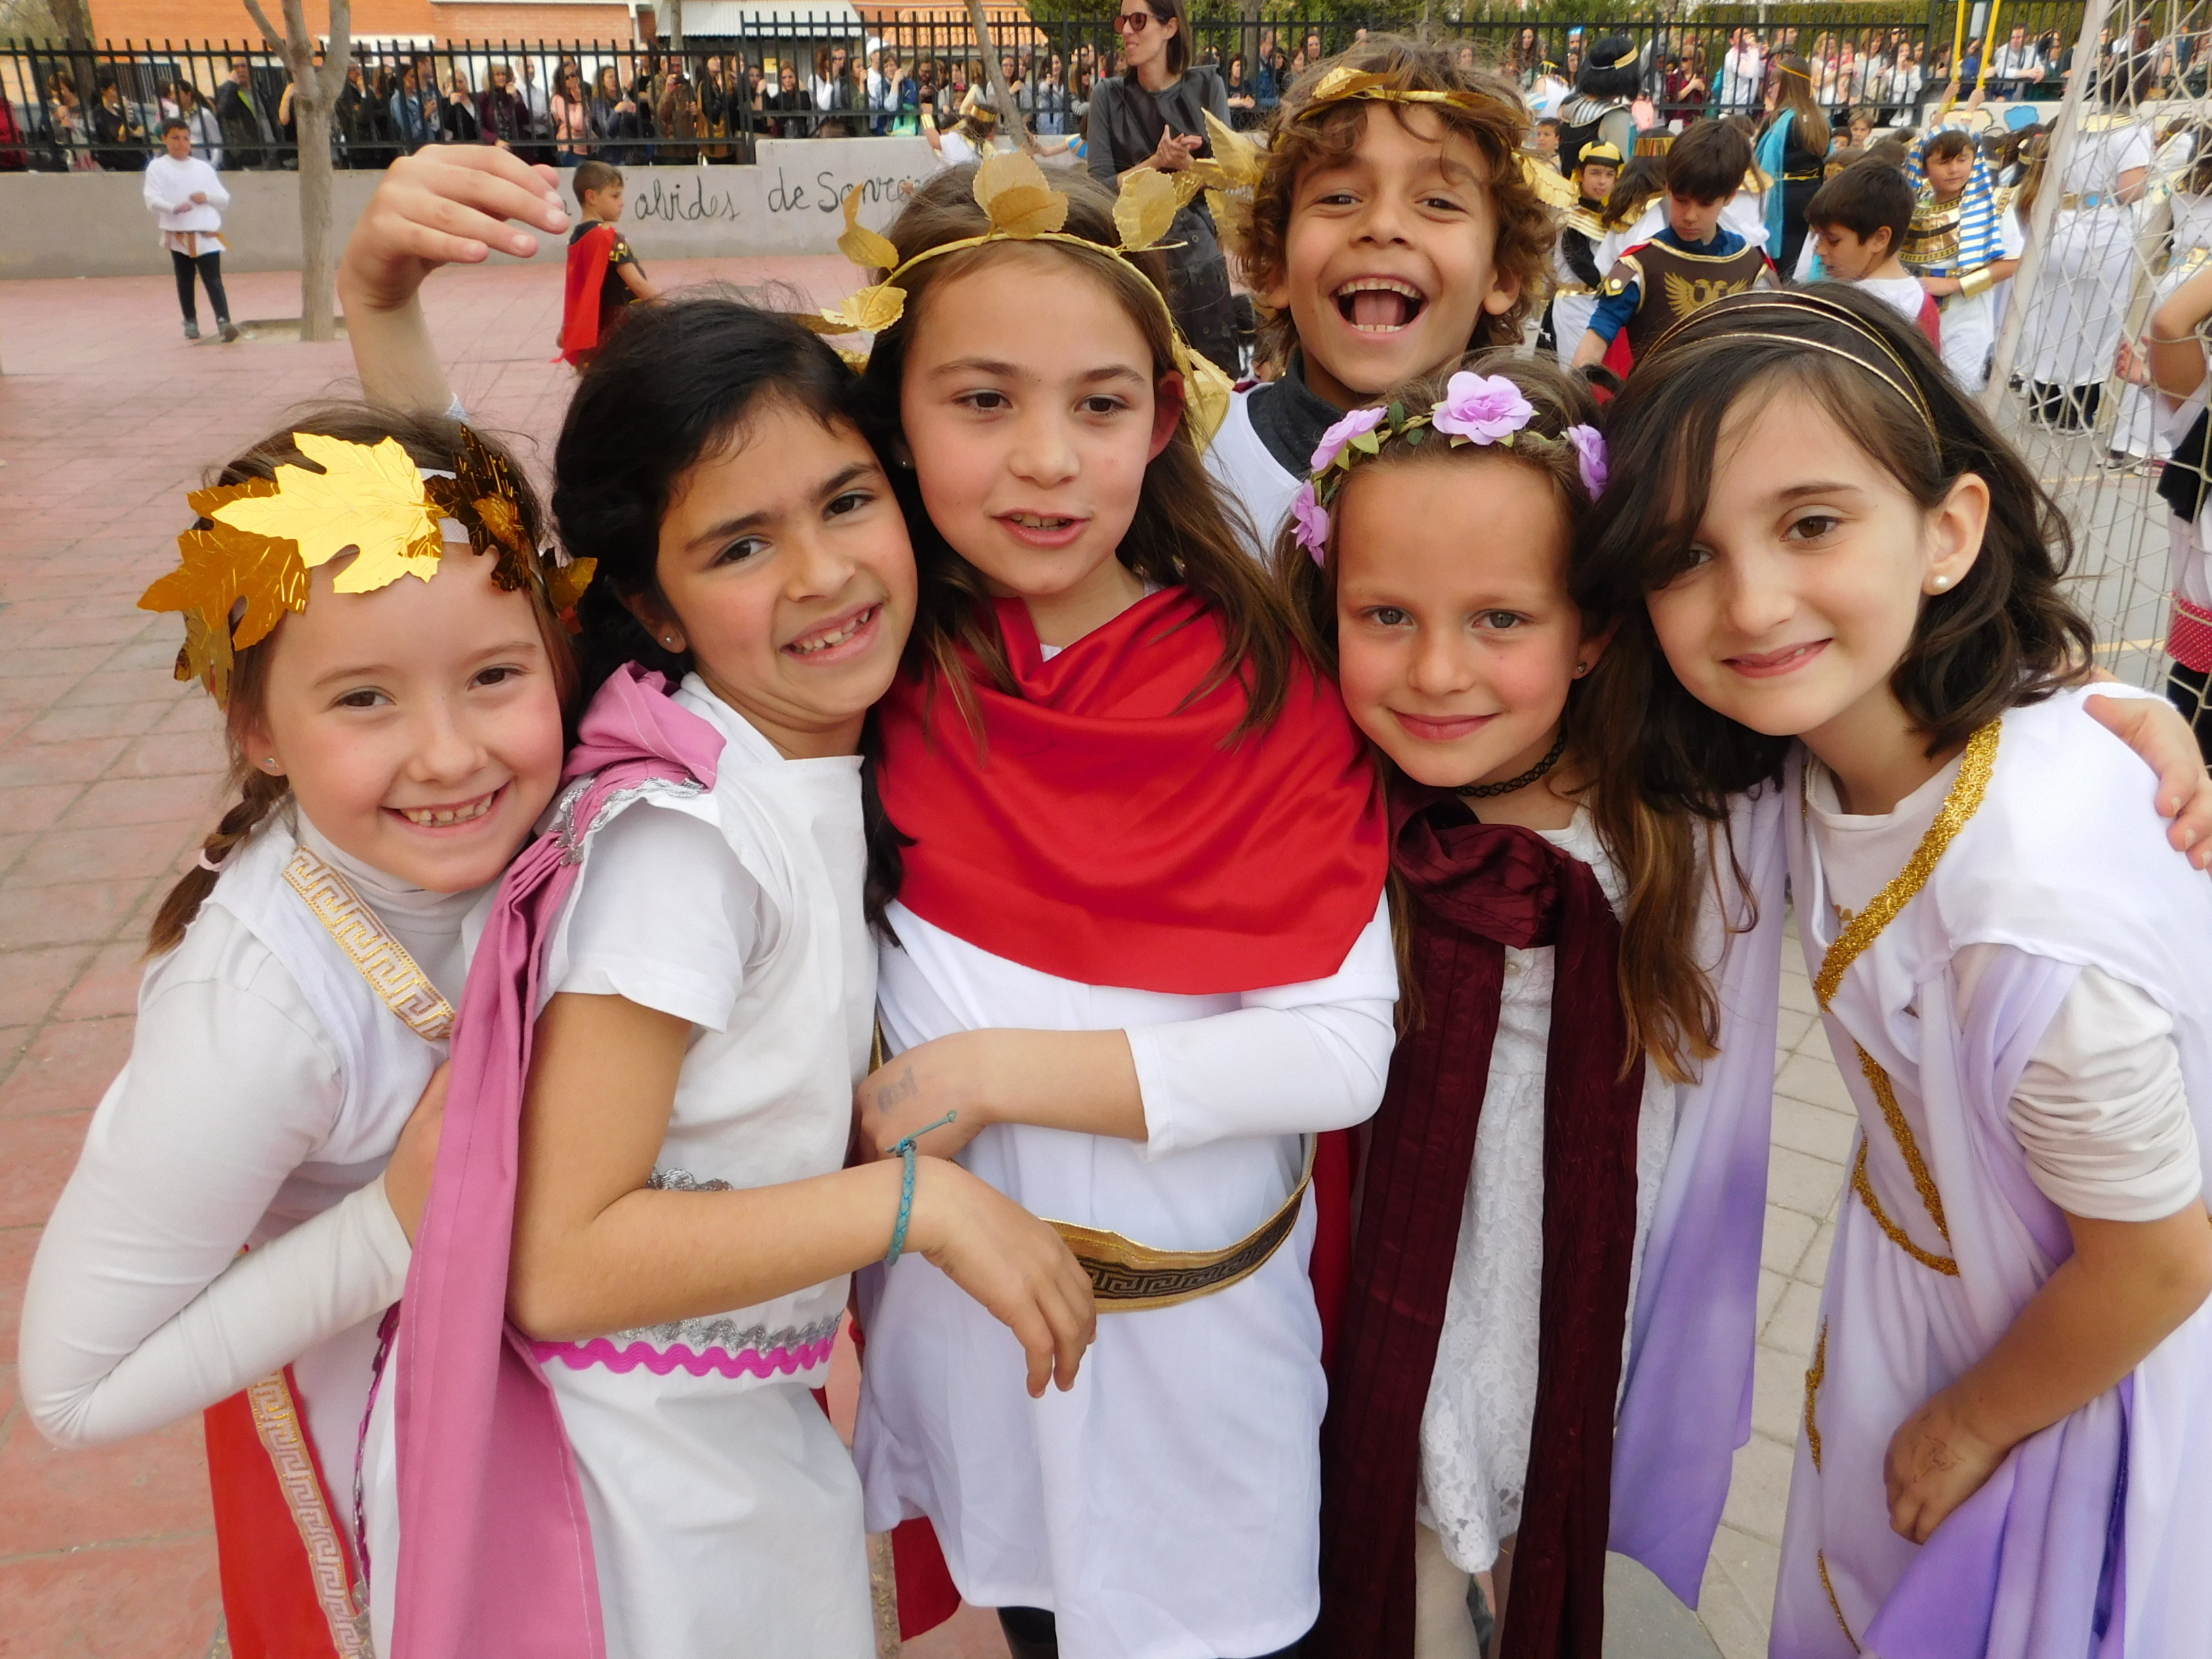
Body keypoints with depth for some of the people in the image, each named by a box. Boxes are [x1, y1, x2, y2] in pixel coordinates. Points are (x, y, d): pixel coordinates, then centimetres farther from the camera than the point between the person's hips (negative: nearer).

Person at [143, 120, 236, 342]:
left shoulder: (204, 168, 12)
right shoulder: (157, 167, 3)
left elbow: (225, 199, 14)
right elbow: (152, 200, -9)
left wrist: (207, 197, -8)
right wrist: (173, 208, -29)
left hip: (206, 233, 0)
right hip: (177, 233, 0)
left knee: (213, 279, -11)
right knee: (185, 280, 10)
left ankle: (224, 322, -22)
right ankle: (190, 322, 20)